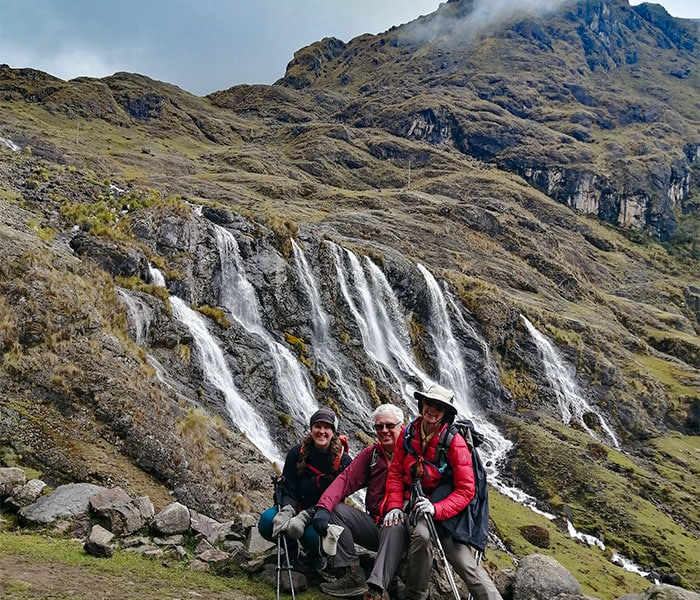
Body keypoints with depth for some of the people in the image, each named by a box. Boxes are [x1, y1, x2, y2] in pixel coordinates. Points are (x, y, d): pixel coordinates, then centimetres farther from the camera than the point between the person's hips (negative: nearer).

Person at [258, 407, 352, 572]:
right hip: (297, 506, 3)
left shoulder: (343, 461, -11)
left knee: (311, 534, -35)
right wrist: (287, 511, -31)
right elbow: (288, 489, -7)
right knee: (267, 520, -26)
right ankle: (291, 551, 6)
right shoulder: (297, 453, -5)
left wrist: (304, 517, -31)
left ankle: (316, 555, 5)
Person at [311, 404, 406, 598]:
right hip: (374, 523, 5)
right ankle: (352, 576, -17)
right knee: (336, 509, -11)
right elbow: (345, 479, 0)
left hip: (401, 526, -5)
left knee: (393, 529, -36)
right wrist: (323, 508, -17)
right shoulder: (371, 454, 11)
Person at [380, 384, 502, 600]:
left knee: (466, 563, -13)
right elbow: (395, 472, 5)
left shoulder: (455, 442, -11)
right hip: (411, 502, 1)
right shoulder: (408, 433, 0)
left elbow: (466, 490, -13)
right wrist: (394, 506, -8)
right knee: (421, 533, -31)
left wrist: (436, 509, -26)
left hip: (443, 506, -1)